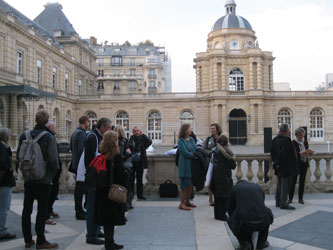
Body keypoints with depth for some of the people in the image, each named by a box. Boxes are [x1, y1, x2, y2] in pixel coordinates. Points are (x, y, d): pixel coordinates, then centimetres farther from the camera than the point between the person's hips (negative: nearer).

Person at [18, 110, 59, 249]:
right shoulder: (49, 138, -15)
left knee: (27, 209, 15)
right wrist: (54, 172, 0)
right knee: (42, 210, 3)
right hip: (44, 179, -5)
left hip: (28, 179, 5)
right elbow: (53, 160, -19)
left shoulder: (24, 136, 0)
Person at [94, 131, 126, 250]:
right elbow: (120, 174, -15)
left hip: (103, 190, 6)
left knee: (107, 218, 12)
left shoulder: (102, 156, 3)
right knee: (112, 217, 3)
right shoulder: (116, 156, -15)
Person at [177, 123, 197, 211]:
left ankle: (187, 202, 21)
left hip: (192, 164, 7)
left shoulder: (191, 139, 12)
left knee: (191, 184, 9)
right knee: (185, 185, -5)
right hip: (185, 164, -7)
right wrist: (194, 156, -10)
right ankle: (182, 204, 3)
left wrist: (194, 153, -15)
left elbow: (196, 149, 6)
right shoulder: (180, 140, -7)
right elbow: (185, 152, -15)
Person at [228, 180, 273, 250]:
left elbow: (230, 209, 26)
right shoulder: (258, 187, 28)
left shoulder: (235, 188, 19)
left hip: (244, 223, -2)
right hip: (262, 223, 3)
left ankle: (244, 243, 15)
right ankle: (261, 243, 31)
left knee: (231, 221, 31)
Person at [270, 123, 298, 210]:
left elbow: (272, 152, 11)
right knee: (285, 185, -3)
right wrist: (278, 163, -16)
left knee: (280, 185, 17)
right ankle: (283, 203, -1)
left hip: (279, 167, 9)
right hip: (286, 167, -9)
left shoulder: (275, 139, 9)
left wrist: (275, 162, 12)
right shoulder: (286, 140, -19)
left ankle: (278, 202, 24)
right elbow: (282, 153, -25)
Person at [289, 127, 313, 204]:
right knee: (293, 181, -4)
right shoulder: (293, 142, -7)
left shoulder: (305, 142, 10)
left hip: (304, 164, 5)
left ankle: (300, 198, 12)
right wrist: (304, 152, -30)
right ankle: (290, 199, 3)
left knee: (302, 181, 5)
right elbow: (294, 153, -17)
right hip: (296, 164, -5)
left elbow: (307, 153, 14)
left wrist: (310, 152, -9)